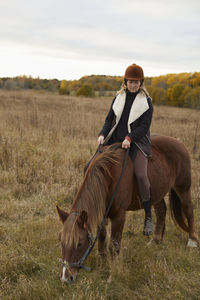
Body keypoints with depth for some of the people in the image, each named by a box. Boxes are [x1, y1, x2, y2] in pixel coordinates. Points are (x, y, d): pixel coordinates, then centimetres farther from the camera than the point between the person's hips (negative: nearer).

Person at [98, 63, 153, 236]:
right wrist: (102, 134, -8)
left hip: (137, 143, -4)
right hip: (115, 141, 4)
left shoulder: (146, 102, 2)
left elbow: (144, 126, -6)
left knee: (141, 175, -23)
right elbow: (109, 120, 11)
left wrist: (129, 138, -22)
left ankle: (148, 216, -8)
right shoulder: (118, 98, 13)